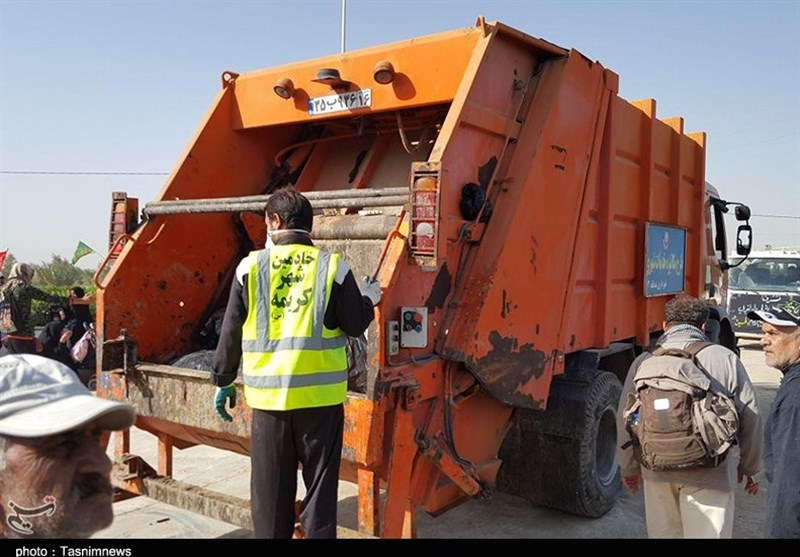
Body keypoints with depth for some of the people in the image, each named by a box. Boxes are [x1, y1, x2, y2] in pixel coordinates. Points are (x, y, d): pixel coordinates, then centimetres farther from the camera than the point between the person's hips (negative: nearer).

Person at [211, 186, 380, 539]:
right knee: (320, 487, 11)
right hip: (321, 394, -1)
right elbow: (356, 325, 0)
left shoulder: (251, 266, 0)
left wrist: (223, 382, 16)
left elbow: (231, 333, 3)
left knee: (271, 490, 13)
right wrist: (369, 298, 20)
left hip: (268, 395, 1)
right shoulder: (333, 267, -3)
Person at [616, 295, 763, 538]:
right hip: (709, 473, -2)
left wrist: (629, 468, 20)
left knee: (663, 532, 17)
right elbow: (750, 418, 2)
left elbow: (625, 420, 6)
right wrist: (749, 467, 16)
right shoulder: (725, 359, -3)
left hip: (657, 471, 3)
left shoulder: (644, 362, 2)